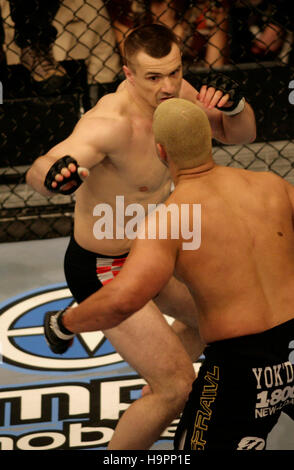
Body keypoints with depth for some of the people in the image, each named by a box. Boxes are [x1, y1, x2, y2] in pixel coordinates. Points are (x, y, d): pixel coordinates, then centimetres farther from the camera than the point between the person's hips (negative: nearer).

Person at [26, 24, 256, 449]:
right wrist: (53, 175, -73)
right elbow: (37, 173, -48)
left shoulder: (171, 92, -10)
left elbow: (239, 135, 1)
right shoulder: (112, 122, -35)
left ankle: (156, 401, 53)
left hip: (146, 251, 9)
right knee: (177, 386, -11)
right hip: (102, 271, -9)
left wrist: (234, 103, -22)